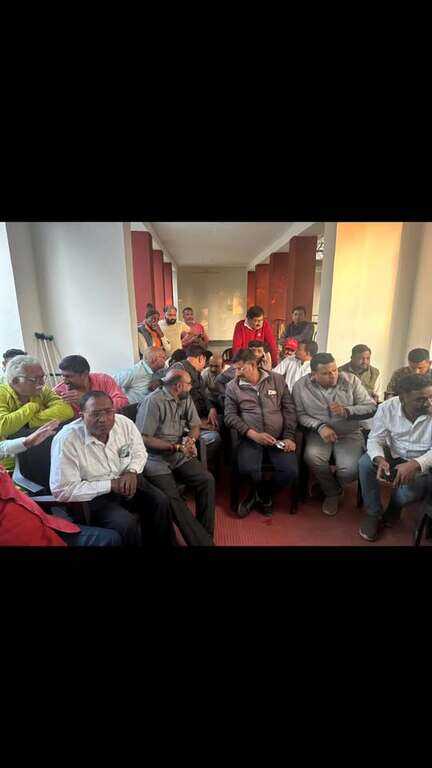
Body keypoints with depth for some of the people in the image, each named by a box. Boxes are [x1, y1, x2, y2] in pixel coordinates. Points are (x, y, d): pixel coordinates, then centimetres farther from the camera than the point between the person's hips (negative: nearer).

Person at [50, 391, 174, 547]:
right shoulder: (66, 440, -23)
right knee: (126, 523, -26)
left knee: (160, 502, -13)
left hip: (126, 480, 5)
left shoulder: (124, 423, -10)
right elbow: (62, 491, -22)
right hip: (93, 495, -4)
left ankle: (162, 543, 14)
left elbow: (139, 451, 9)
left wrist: (132, 471, -13)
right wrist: (110, 485, -23)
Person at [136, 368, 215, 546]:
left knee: (207, 480, -13)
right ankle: (201, 540, -11)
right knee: (171, 496, -26)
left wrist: (191, 440, -10)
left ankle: (206, 534, 1)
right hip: (156, 459, -6)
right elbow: (144, 439, -16)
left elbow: (195, 426, 14)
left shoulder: (186, 399, 8)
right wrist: (176, 447, -19)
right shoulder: (153, 402, -14)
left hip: (180, 455, 6)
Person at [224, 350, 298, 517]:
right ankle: (263, 494, 9)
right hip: (250, 438, -1)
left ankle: (259, 493, 11)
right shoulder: (233, 386, 5)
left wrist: (289, 437, -2)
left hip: (278, 438, 2)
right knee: (247, 469, -29)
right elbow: (230, 416, -3)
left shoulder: (277, 379, 7)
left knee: (291, 472, -21)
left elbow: (289, 409, 8)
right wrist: (254, 435, -14)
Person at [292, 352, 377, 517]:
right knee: (312, 457, -29)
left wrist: (347, 411, -21)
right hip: (318, 432, 0)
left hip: (349, 434, 0)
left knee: (350, 470, -23)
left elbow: (371, 407, -4)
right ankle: (333, 492, 4)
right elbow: (300, 414, -7)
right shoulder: (301, 386, -6)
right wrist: (320, 426, -22)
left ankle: (329, 486, 17)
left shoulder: (351, 380, -4)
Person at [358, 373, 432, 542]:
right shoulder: (387, 408, -17)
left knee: (408, 491, -26)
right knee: (365, 463, -25)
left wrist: (415, 464, -43)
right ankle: (373, 514, -3)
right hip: (393, 454, 2)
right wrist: (380, 460, -36)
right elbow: (375, 439, -13)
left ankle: (393, 511, 15)